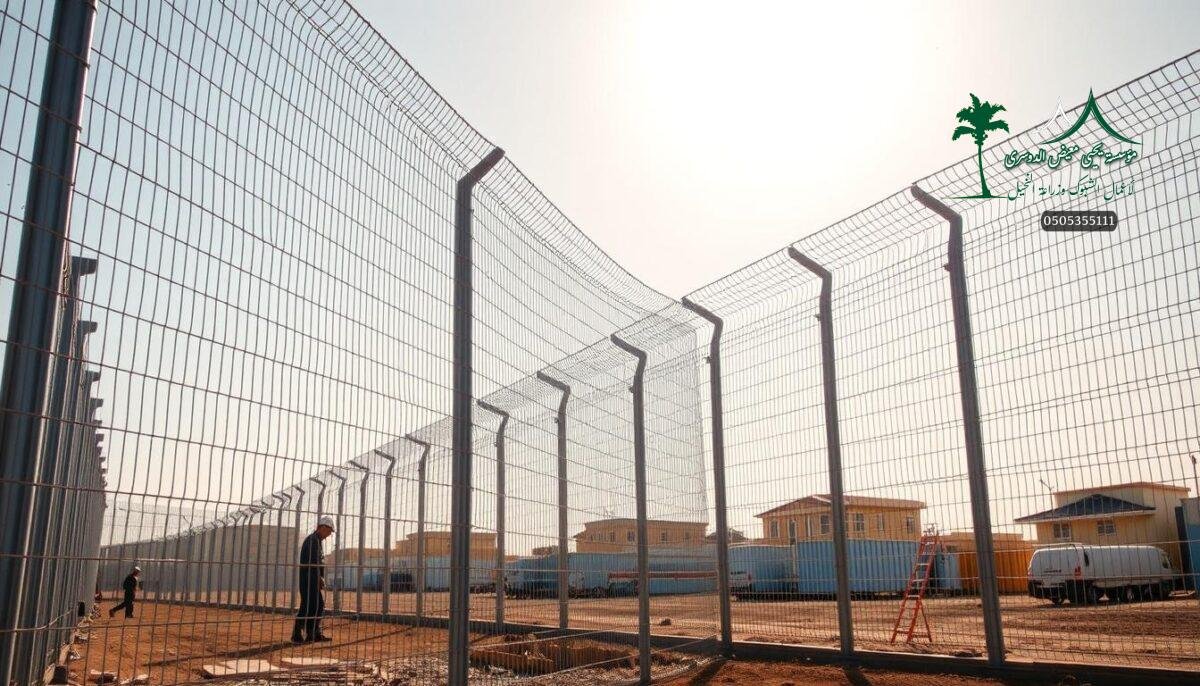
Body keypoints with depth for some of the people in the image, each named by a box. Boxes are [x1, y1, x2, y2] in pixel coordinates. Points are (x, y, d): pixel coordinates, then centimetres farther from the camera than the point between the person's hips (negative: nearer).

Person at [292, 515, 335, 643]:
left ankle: (315, 633, 18)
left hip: (314, 581, 11)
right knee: (307, 607, -8)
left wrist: (320, 579, 12)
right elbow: (312, 563, -21)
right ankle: (297, 636, -3)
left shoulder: (317, 540, 19)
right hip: (309, 579, -11)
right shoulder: (313, 540, -14)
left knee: (319, 605, 13)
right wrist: (320, 579, -17)